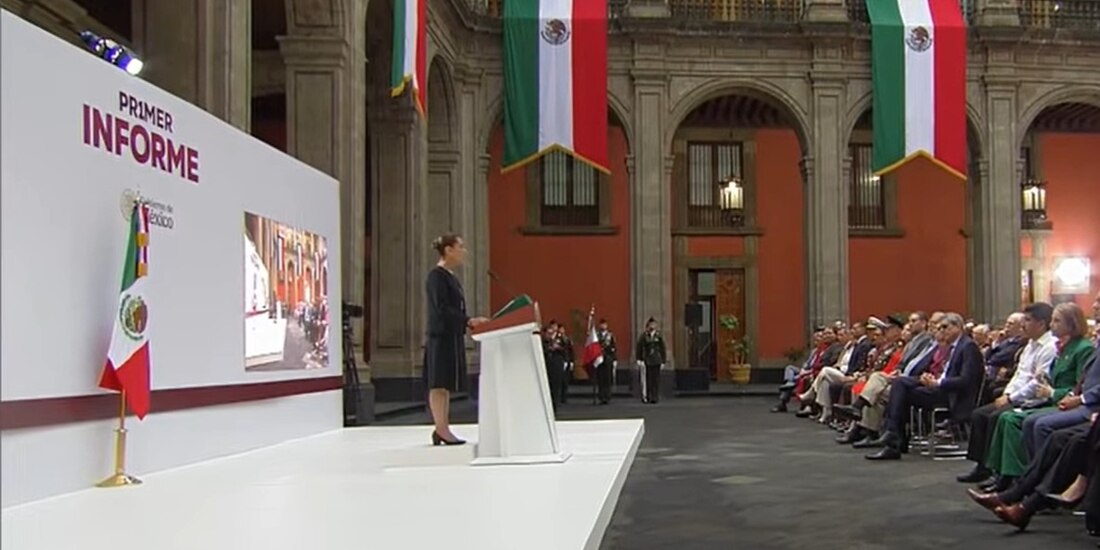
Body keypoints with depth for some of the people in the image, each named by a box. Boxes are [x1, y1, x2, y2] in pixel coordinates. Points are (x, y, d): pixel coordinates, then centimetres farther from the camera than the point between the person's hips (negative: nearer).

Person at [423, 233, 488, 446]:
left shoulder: (450, 276, 16)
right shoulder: (437, 276, -12)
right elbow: (441, 309, -19)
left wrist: (469, 322, 11)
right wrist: (469, 320, -23)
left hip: (453, 336, 10)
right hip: (441, 336, -10)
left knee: (446, 385, 10)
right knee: (439, 384, -5)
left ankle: (443, 429, 14)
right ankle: (441, 430, -3)